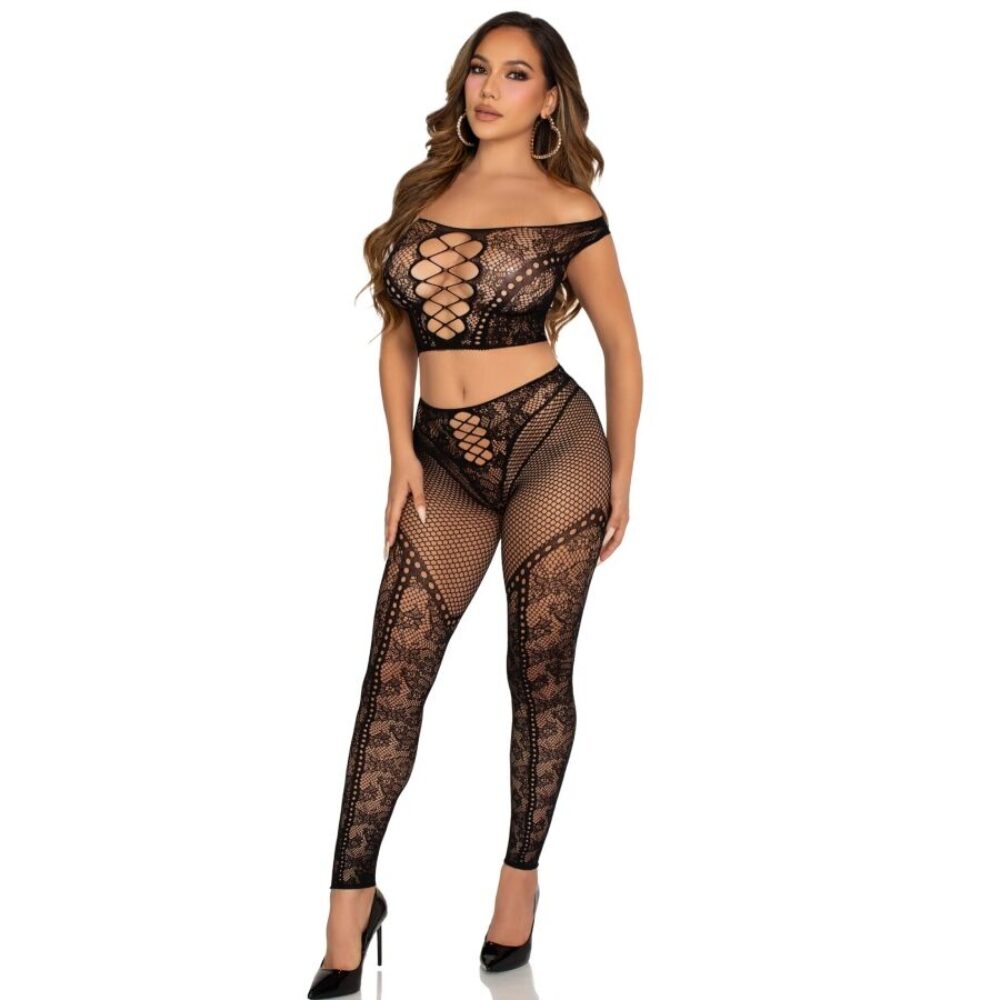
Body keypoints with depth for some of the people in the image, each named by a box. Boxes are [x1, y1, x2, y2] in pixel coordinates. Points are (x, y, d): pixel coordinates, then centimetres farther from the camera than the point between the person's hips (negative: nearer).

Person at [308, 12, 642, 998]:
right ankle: (350, 903, 8)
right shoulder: (423, 190, 10)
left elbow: (621, 345, 4)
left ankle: (521, 877, 22)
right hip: (443, 459, 4)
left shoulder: (566, 209, -2)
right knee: (392, 676, 0)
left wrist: (620, 478, 4)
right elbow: (397, 330, 13)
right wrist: (402, 452, 2)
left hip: (549, 443, -4)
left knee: (538, 673, 5)